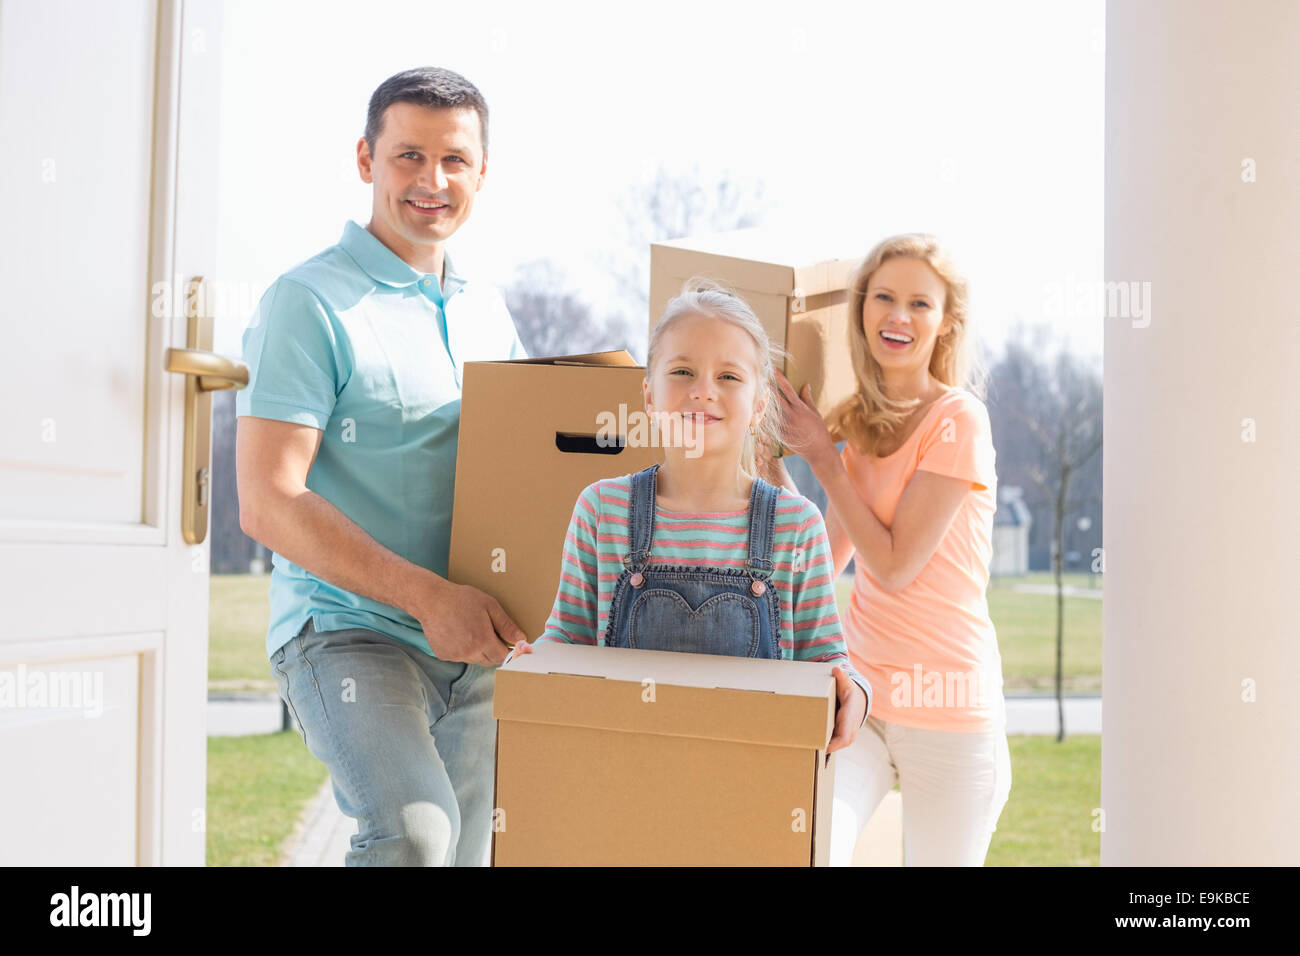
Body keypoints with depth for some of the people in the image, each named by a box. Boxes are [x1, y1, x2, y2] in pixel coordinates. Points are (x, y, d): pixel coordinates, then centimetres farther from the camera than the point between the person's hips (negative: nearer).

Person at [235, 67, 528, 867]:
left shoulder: (487, 308, 15)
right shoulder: (312, 303, -7)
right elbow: (267, 502, -14)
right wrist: (426, 595, -21)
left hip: (475, 644, 7)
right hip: (346, 630, -7)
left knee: (470, 848, 11)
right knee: (415, 828, -28)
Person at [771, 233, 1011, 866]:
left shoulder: (958, 419, -10)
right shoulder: (859, 422, 9)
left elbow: (894, 565, -13)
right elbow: (826, 563, 10)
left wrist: (821, 457, -8)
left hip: (946, 700, -4)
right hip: (861, 688, 4)